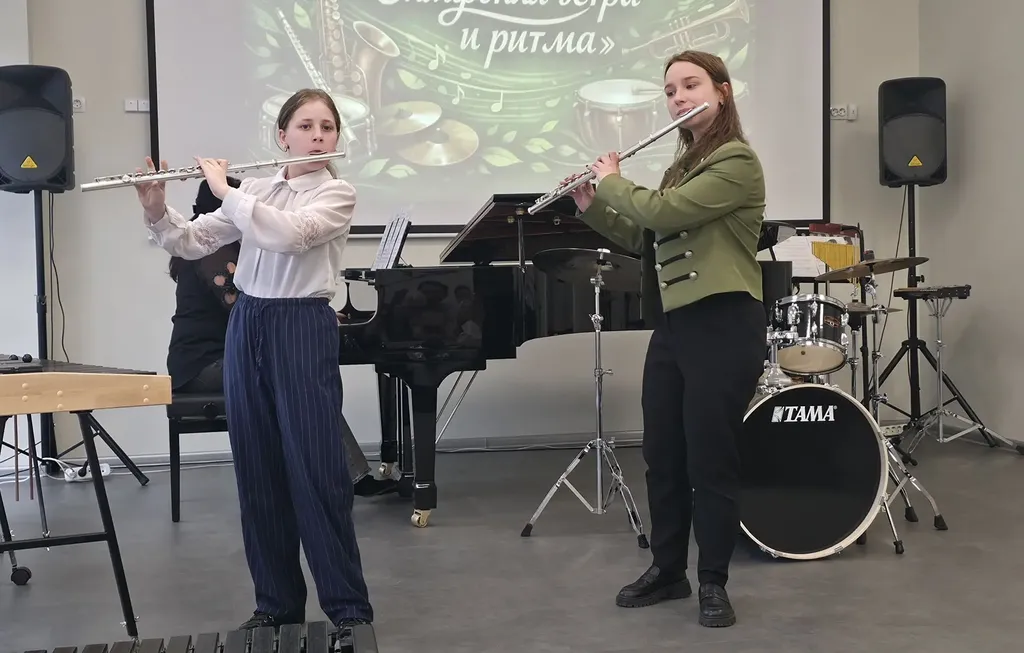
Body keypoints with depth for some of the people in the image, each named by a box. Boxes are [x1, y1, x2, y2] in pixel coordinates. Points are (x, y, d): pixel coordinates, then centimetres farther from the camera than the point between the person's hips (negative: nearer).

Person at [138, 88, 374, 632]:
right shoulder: (256, 189, 10)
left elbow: (289, 235, -24)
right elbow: (192, 244, 9)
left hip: (303, 328, -5)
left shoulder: (337, 195, -5)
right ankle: (277, 600, 21)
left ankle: (349, 605, 6)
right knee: (257, 468, 8)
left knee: (316, 467, -6)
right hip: (246, 326, 6)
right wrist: (156, 210, -9)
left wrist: (224, 189, -17)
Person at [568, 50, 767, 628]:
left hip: (724, 328, -9)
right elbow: (644, 239, 20)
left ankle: (714, 582, 15)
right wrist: (593, 207, 9)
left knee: (711, 459, 0)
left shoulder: (737, 161, -12)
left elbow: (661, 213, -21)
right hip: (672, 326, 9)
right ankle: (667, 570, 27)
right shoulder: (684, 164, 18)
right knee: (662, 455, 13)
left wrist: (613, 181, -4)